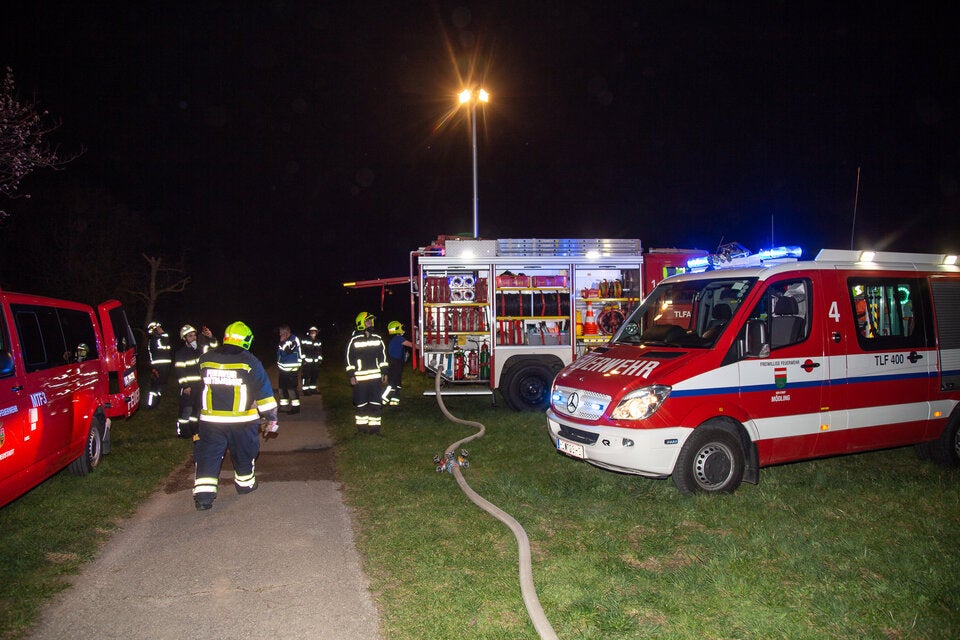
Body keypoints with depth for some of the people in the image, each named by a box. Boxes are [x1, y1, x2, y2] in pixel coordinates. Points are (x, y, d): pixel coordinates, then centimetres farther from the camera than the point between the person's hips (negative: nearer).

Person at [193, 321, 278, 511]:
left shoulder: (205, 359, 4)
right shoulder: (249, 361, -7)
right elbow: (264, 390, -5)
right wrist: (271, 417, 2)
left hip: (210, 418, 2)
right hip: (242, 420, -2)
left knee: (208, 455, 7)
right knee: (243, 453, 17)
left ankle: (203, 495, -2)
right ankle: (245, 484, 34)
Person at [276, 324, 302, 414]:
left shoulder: (294, 339, -13)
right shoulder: (283, 340, 13)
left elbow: (287, 350, -24)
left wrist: (282, 341, -16)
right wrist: (278, 363, 16)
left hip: (292, 369, -9)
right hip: (283, 369, 9)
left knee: (292, 388, -10)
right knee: (282, 387, 14)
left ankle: (296, 406, -3)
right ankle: (283, 405, 25)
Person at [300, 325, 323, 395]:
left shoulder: (318, 342, 13)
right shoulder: (304, 341, -4)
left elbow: (320, 352, 19)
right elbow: (301, 351, -6)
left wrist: (320, 360, 12)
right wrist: (303, 359, -10)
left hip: (315, 363, 5)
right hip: (306, 362, -5)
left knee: (314, 376, 9)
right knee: (306, 376, -7)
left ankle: (313, 389, 20)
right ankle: (306, 390, -2)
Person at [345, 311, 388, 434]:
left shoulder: (377, 339, 9)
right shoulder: (354, 340, -4)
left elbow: (383, 355, 14)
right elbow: (349, 358, -3)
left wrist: (384, 372, 10)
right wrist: (351, 376, -7)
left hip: (375, 377, 3)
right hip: (360, 377, -3)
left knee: (376, 403, 3)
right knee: (361, 403, 5)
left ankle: (374, 427, 10)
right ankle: (362, 426, 16)